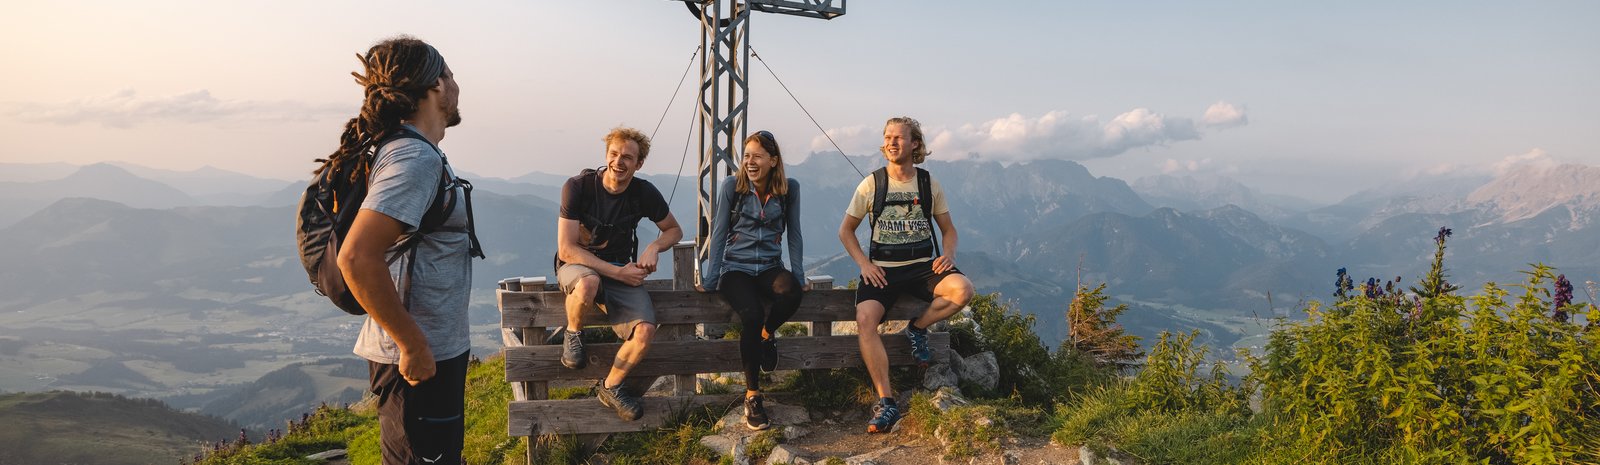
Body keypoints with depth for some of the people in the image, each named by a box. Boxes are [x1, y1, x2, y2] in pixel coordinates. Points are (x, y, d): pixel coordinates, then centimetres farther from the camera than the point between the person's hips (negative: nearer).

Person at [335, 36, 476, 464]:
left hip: (430, 349, 10)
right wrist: (413, 345, -24)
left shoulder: (406, 149, 11)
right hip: (421, 358, -10)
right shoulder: (416, 157, -20)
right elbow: (356, 257, -31)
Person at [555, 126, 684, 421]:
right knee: (588, 284, -42)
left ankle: (611, 387, 5)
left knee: (646, 330, -23)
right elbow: (567, 250, -17)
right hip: (576, 266, -3)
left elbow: (674, 230, 10)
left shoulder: (644, 193, -6)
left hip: (621, 271, 3)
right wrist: (618, 272, -22)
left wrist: (654, 247, -13)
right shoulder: (578, 187, -15)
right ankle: (572, 334, -7)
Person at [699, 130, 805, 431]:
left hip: (770, 267, 2)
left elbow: (794, 234, 7)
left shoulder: (789, 189, 2)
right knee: (751, 316, -31)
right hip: (736, 268, -2)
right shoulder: (731, 186, -3)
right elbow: (719, 233, 0)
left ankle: (768, 333, 0)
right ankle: (752, 395, -17)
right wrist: (710, 279, -2)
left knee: (792, 293, -35)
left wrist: (798, 274, -1)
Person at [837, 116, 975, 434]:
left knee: (963, 290, -29)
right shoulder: (871, 184, 2)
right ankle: (886, 403, -25)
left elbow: (948, 229, 16)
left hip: (923, 266, 1)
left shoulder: (929, 184, 6)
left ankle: (917, 329, 0)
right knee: (865, 319, -29)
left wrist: (948, 253, -6)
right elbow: (846, 230, 10)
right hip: (882, 269, -1)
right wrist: (864, 264, -6)